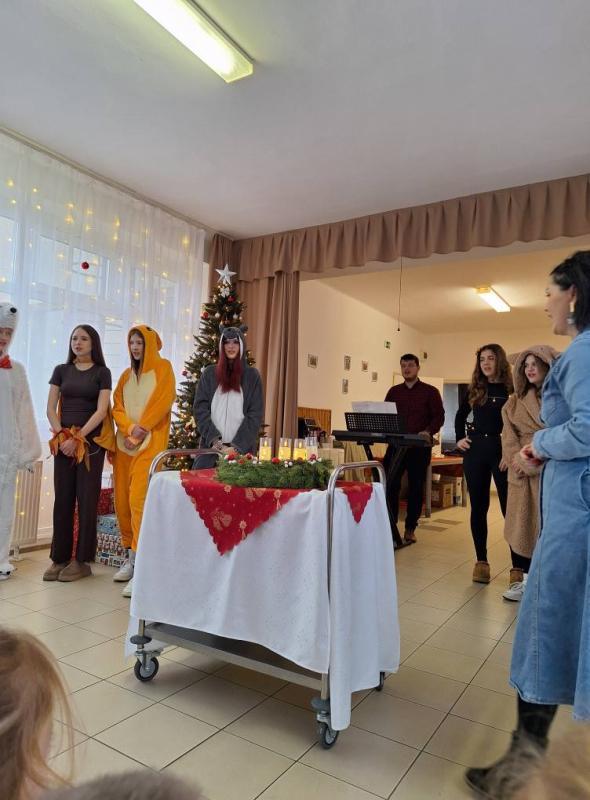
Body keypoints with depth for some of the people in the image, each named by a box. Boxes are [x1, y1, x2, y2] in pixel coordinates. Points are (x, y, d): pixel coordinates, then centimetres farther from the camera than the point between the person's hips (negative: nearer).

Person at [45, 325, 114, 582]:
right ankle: (59, 558, 12)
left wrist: (78, 438, -13)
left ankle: (82, 560, 6)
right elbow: (51, 408, 7)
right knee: (62, 499, 3)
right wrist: (61, 435, -8)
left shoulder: (102, 372, 2)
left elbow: (101, 410, -7)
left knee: (87, 498, -1)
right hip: (62, 441, 3)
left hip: (91, 442, -3)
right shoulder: (61, 370, 11)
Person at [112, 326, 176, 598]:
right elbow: (117, 406, 10)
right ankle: (130, 556, 16)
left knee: (139, 499, -15)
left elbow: (162, 401, -9)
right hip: (124, 441, 6)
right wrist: (128, 430, -8)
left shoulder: (162, 368, 2)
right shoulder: (126, 374, 18)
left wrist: (141, 430, -13)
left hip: (150, 442, -6)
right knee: (121, 499, 4)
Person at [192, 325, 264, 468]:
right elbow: (200, 409, 3)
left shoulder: (252, 375, 7)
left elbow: (255, 415, 0)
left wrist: (237, 446, -11)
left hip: (241, 449, -1)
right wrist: (215, 440, -10)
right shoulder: (209, 373, 10)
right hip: (211, 448, 1)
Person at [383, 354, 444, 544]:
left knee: (416, 487, 4)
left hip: (420, 447, -2)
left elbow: (439, 417, -2)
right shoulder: (393, 391, 14)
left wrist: (428, 431, -20)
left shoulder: (430, 391, 4)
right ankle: (389, 525, 5)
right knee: (389, 484, -5)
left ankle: (410, 528, 15)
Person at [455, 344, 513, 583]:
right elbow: (460, 415, 24)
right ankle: (481, 561, 17)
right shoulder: (475, 390, 9)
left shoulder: (512, 389, -4)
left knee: (510, 508, -1)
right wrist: (459, 438, 12)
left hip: (503, 452, -4)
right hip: (475, 450, 4)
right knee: (478, 507, 7)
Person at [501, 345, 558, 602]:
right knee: (519, 523, 6)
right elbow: (508, 434, 7)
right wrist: (517, 459, -11)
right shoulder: (516, 400, 14)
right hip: (520, 472, 5)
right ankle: (523, 578, 17)